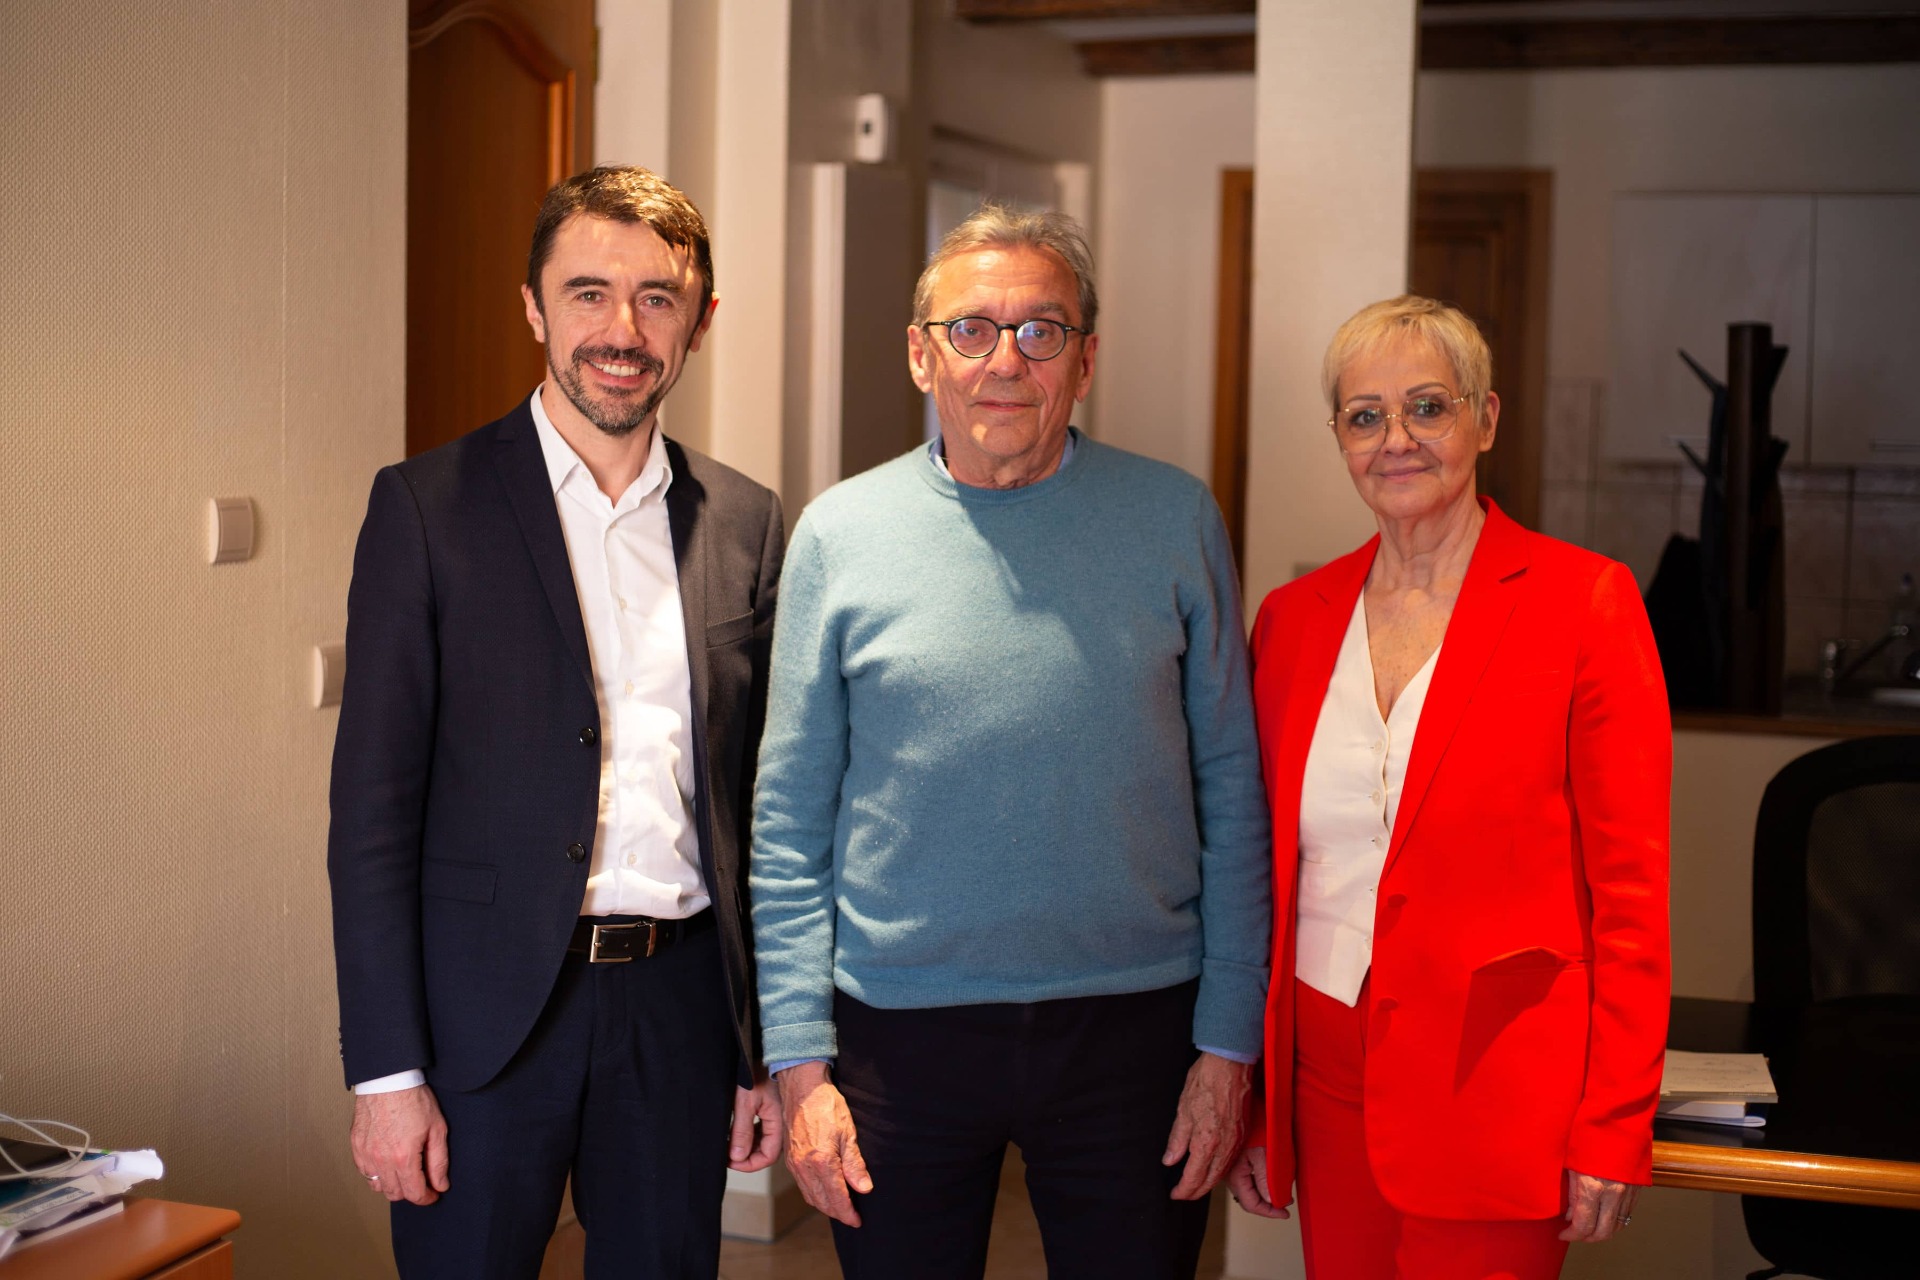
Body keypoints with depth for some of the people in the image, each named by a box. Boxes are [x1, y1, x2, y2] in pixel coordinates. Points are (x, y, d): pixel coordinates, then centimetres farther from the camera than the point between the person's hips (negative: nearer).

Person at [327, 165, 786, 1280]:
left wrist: (770, 1051, 8)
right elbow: (372, 806, -6)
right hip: (485, 1012, -3)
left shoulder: (747, 524, 6)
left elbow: (761, 805, 10)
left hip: (681, 1007, 3)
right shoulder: (428, 505, -4)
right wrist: (385, 1071, -10)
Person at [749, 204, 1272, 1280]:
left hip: (1133, 1030, 0)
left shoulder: (1176, 522, 0)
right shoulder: (842, 534, 0)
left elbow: (1232, 793, 2)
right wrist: (802, 1063, -4)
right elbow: (790, 824, 1)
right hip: (903, 1030, 0)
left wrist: (1230, 1041, -1)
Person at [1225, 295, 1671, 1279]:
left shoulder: (1584, 601, -6)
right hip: (1326, 1078, 4)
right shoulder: (1294, 616, 7)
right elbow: (1265, 876, 11)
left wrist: (1613, 1131, -10)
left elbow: (1630, 888, -7)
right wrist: (1247, 1101, 11)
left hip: (1495, 1088, -4)